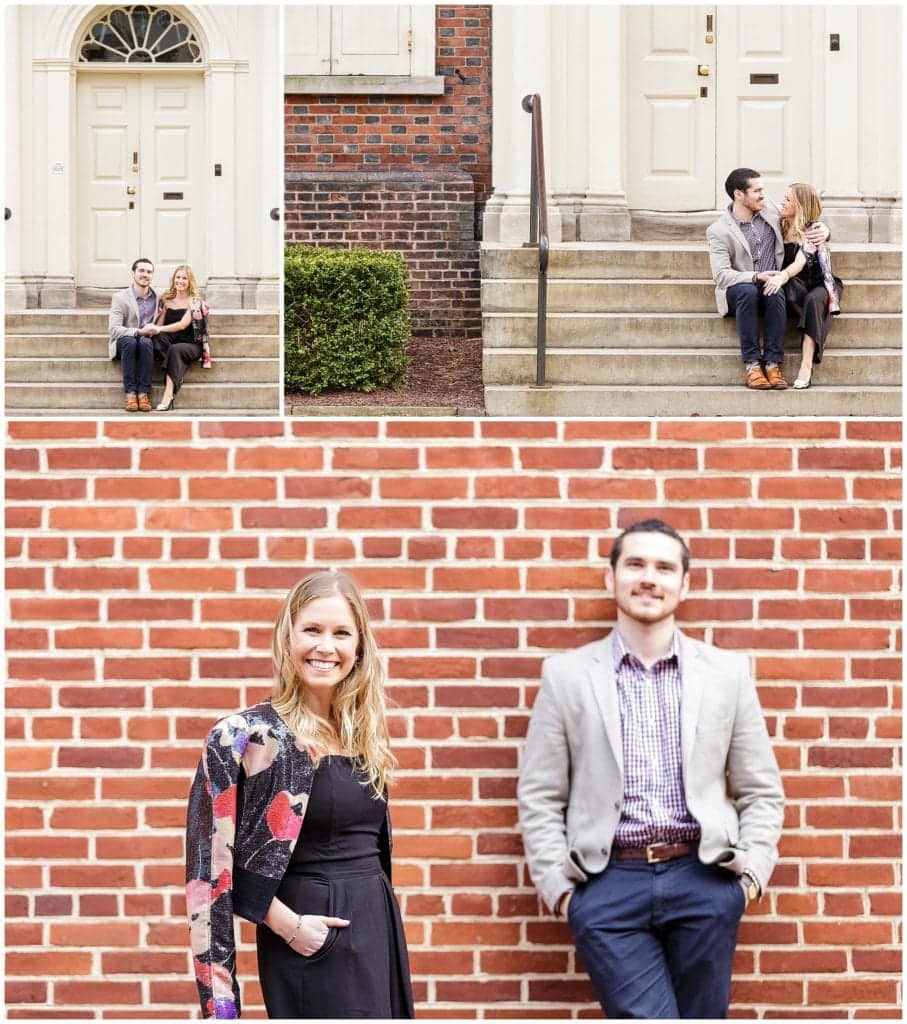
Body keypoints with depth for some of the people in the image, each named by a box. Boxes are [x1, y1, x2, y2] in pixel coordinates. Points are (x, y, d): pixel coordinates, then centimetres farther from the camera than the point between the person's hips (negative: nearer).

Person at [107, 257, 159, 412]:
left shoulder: (158, 297, 9)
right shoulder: (120, 297, -2)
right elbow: (113, 329, -13)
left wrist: (155, 330, -6)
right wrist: (138, 332, -28)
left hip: (147, 342, 2)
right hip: (124, 343, -2)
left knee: (145, 342, -34)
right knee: (129, 341, -37)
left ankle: (143, 393, -35)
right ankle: (130, 393, -37)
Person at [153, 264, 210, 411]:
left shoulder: (195, 302, 0)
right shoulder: (166, 300, 13)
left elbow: (183, 324, -13)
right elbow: (159, 325, 9)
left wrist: (159, 329, -23)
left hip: (191, 345, -3)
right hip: (170, 343, 3)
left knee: (175, 350, -37)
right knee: (156, 339, -31)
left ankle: (168, 395, -47)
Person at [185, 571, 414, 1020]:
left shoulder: (364, 731, 10)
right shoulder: (251, 733, -12)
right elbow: (214, 859, -13)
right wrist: (288, 925, -14)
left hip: (377, 924, 7)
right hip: (313, 937, -7)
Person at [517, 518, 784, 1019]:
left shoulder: (726, 672, 8)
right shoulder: (567, 674, 4)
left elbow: (761, 791, 11)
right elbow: (539, 797, 5)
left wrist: (751, 872, 0)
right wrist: (558, 886, -2)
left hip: (704, 879, 2)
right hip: (610, 883, -2)